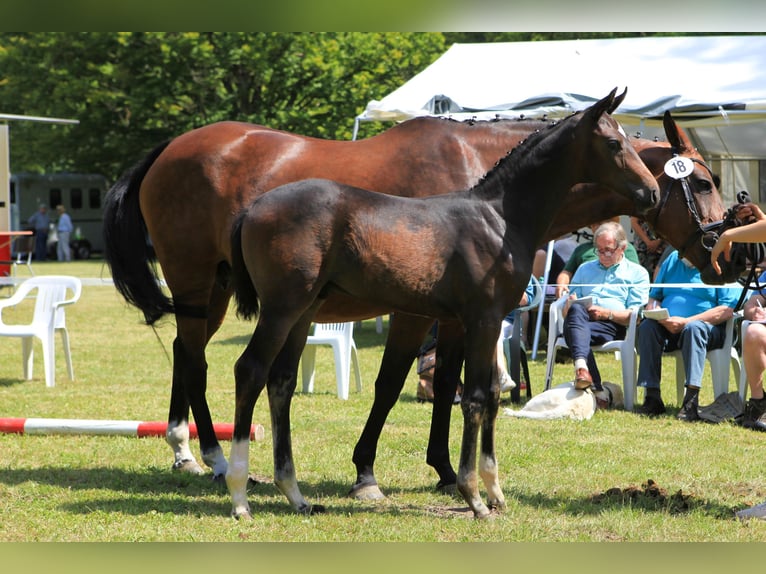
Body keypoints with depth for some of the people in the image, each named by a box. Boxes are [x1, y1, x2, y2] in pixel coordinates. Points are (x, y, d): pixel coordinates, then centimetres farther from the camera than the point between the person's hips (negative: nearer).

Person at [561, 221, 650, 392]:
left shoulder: (637, 273, 19)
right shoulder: (585, 269, 33)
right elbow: (567, 311, 25)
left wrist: (608, 313, -12)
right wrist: (569, 305, -1)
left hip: (613, 326, -3)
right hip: (581, 320, 3)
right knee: (576, 310, -39)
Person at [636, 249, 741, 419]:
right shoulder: (673, 260, 21)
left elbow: (727, 310, -10)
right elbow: (653, 297, 21)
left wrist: (686, 322, -18)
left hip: (709, 328, -5)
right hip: (667, 327, 5)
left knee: (694, 328, -38)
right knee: (647, 326, -26)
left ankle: (691, 401, -47)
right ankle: (652, 397, -31)